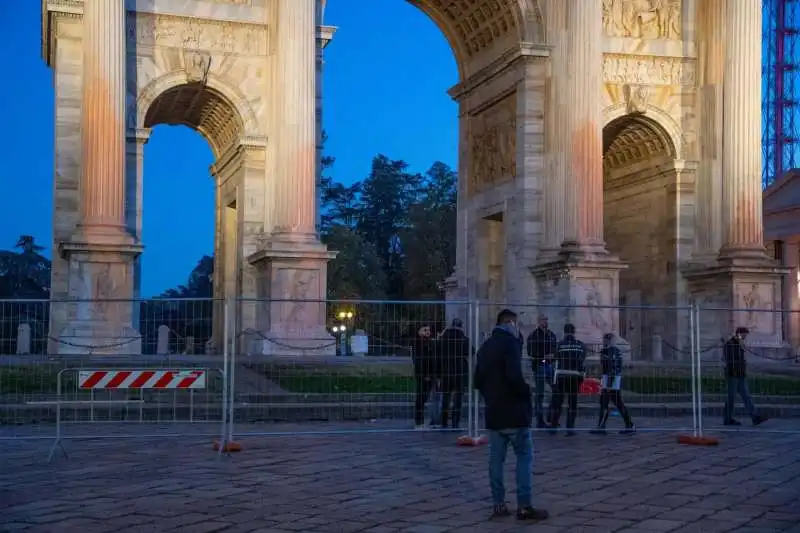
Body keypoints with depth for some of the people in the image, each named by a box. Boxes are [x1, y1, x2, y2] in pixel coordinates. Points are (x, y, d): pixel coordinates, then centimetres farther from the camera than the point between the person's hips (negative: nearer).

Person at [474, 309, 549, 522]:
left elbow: (478, 380, 15)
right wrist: (526, 392, -7)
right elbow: (514, 376, -23)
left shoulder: (485, 346, 14)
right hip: (514, 411, -7)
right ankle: (524, 506, -5)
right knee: (525, 457, -1)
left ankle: (498, 505, 10)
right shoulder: (510, 342, -11)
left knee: (496, 459, 8)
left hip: (493, 412, 7)